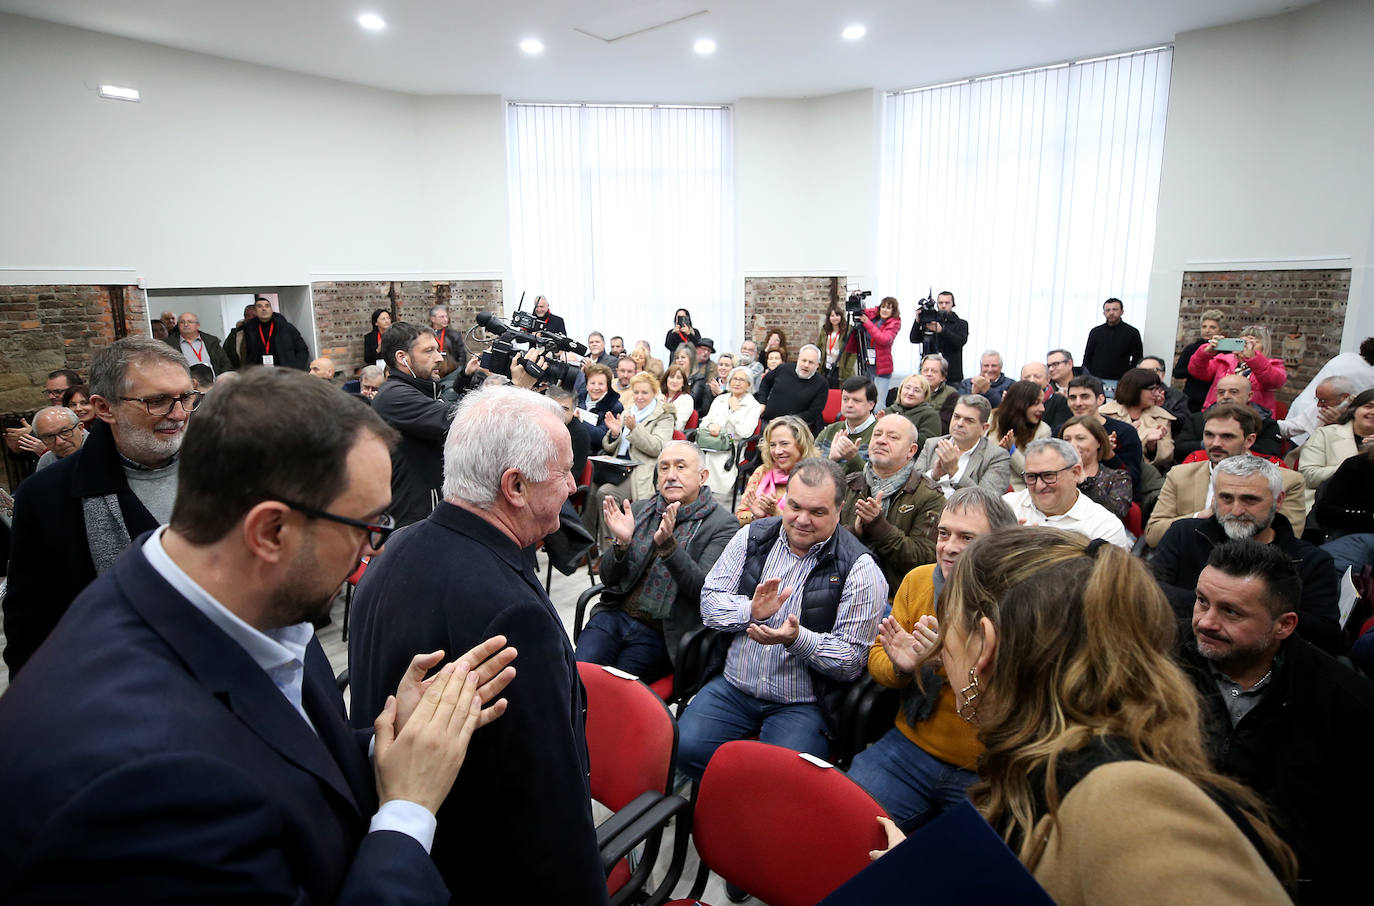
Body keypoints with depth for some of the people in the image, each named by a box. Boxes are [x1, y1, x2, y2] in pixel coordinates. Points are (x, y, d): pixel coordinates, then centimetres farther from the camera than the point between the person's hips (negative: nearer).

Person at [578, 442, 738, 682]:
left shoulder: (722, 525, -4)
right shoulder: (639, 510, 10)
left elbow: (703, 589, -15)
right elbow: (608, 579, 8)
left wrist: (667, 544, -27)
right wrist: (622, 542, -12)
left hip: (659, 634, -3)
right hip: (614, 615, 4)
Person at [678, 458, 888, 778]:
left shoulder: (859, 569, -9)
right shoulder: (752, 536, 3)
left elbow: (852, 661, -9)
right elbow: (710, 599, 3)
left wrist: (797, 638, -26)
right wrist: (750, 610, -17)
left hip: (802, 705, -3)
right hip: (731, 688, 3)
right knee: (685, 748, -17)